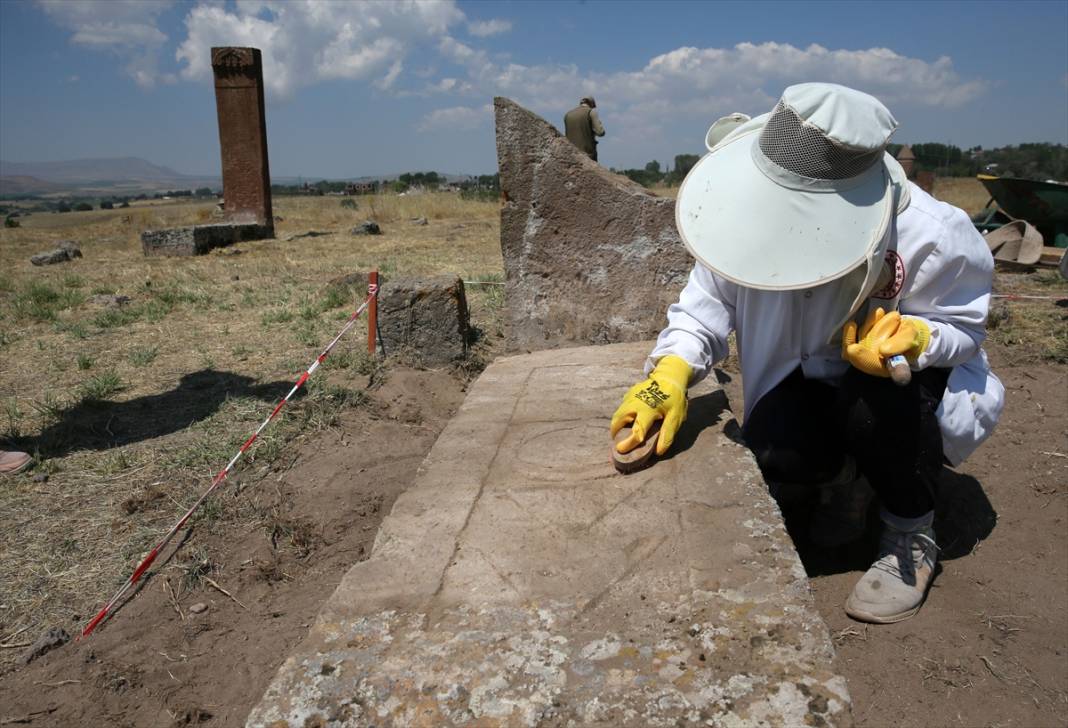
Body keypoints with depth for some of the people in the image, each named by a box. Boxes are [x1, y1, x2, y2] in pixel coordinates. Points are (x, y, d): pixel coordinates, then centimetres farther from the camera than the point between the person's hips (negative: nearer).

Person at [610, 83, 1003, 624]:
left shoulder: (931, 236, -30)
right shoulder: (755, 218, -22)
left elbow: (964, 326, -15)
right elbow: (707, 305, -18)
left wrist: (913, 336, -39)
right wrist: (672, 370, -37)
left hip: (906, 382, -2)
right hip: (813, 377, 3)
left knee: (874, 400, -39)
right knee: (775, 456, -28)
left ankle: (911, 536, -7)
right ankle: (845, 474, 14)